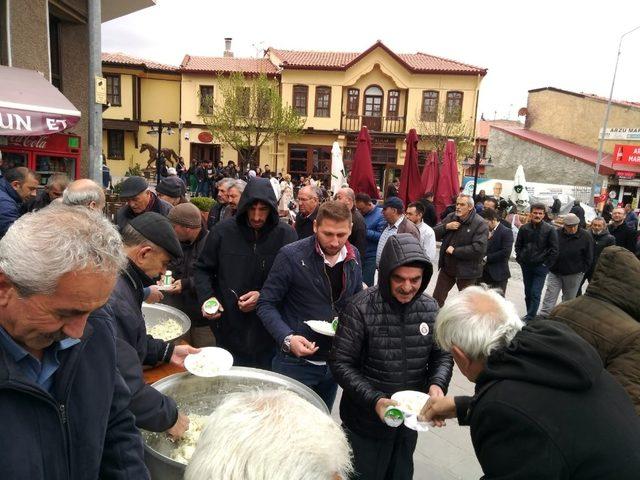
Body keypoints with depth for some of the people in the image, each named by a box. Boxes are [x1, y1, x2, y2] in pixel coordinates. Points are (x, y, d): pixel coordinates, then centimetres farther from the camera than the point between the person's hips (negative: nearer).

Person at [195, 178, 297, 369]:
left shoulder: (286, 235, -7)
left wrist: (264, 296, -18)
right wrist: (206, 298, -9)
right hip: (229, 329, 1)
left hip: (270, 332, 0)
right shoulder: (224, 231, -5)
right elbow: (203, 269, 7)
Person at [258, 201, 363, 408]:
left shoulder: (353, 257, -2)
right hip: (295, 362, -5)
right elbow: (266, 305, -13)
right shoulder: (291, 256, -18)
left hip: (335, 361, 5)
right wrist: (287, 339, -26)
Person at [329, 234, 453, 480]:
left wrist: (437, 384, -16)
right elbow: (340, 363, -17)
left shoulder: (430, 308, -6)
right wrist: (373, 400, -26)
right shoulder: (360, 309, -21)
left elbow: (442, 355, 3)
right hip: (366, 423, -4)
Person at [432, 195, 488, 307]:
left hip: (466, 271, -5)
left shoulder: (480, 224, -15)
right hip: (447, 267, 5)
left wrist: (454, 251, -21)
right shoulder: (450, 217, 2)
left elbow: (478, 249, -26)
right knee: (437, 299, 14)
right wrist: (446, 226, -15)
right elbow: (434, 234, 4)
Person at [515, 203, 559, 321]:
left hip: (541, 267, -4)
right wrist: (520, 259, 4)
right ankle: (531, 315, 25)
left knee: (535, 294, -8)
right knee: (528, 293, 12)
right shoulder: (524, 228, 1)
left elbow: (554, 249, -6)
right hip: (526, 266, 4)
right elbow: (518, 246, 12)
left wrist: (546, 264, -8)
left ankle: (529, 318, -4)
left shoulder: (550, 230, -7)